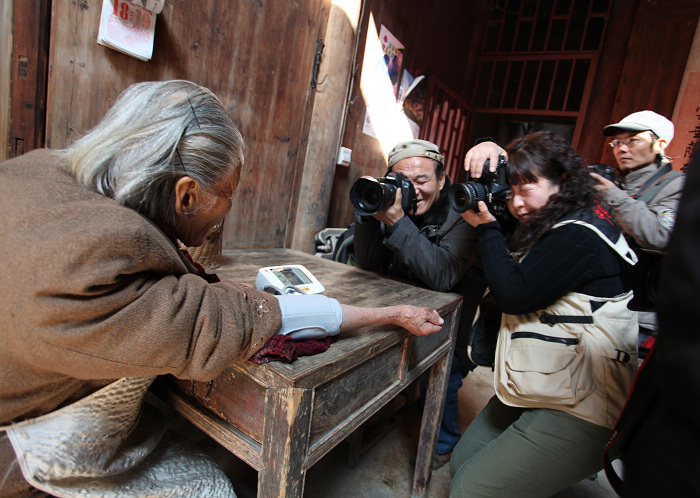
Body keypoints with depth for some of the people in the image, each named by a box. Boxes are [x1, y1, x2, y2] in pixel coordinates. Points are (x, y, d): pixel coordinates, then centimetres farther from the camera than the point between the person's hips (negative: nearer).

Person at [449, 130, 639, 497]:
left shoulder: (581, 236, -19)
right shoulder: (547, 227, 13)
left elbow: (513, 295, -22)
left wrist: (487, 226, -14)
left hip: (575, 415, -10)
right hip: (537, 394, 10)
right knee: (460, 466, 14)